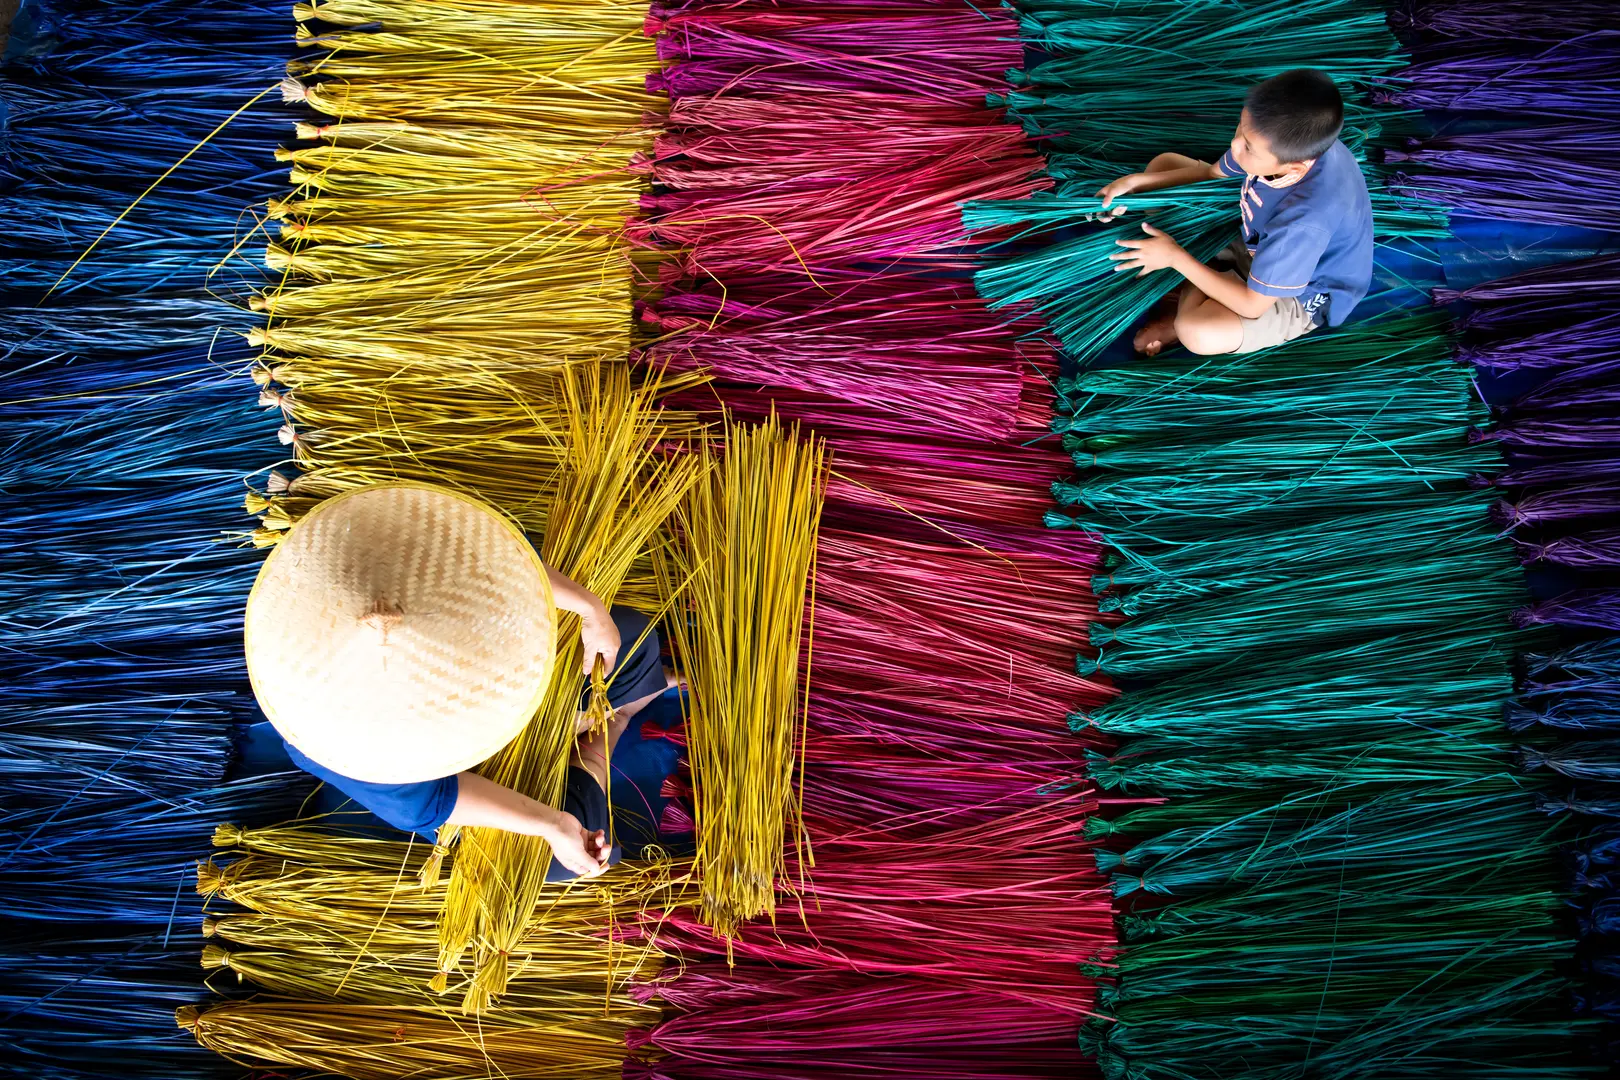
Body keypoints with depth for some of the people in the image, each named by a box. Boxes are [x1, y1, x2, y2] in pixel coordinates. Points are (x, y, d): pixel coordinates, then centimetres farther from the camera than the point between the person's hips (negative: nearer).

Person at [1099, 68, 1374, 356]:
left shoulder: (1306, 219, -44)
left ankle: (1187, 310, 1)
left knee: (1198, 333, -37)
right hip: (1261, 240, 7)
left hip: (1299, 297, -7)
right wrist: (1136, 181, -10)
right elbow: (1213, 172, -1)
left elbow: (1252, 305, -31)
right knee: (1162, 164, 4)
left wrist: (1175, 257, -26)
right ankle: (1189, 291, 0)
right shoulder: (1285, 138, -24)